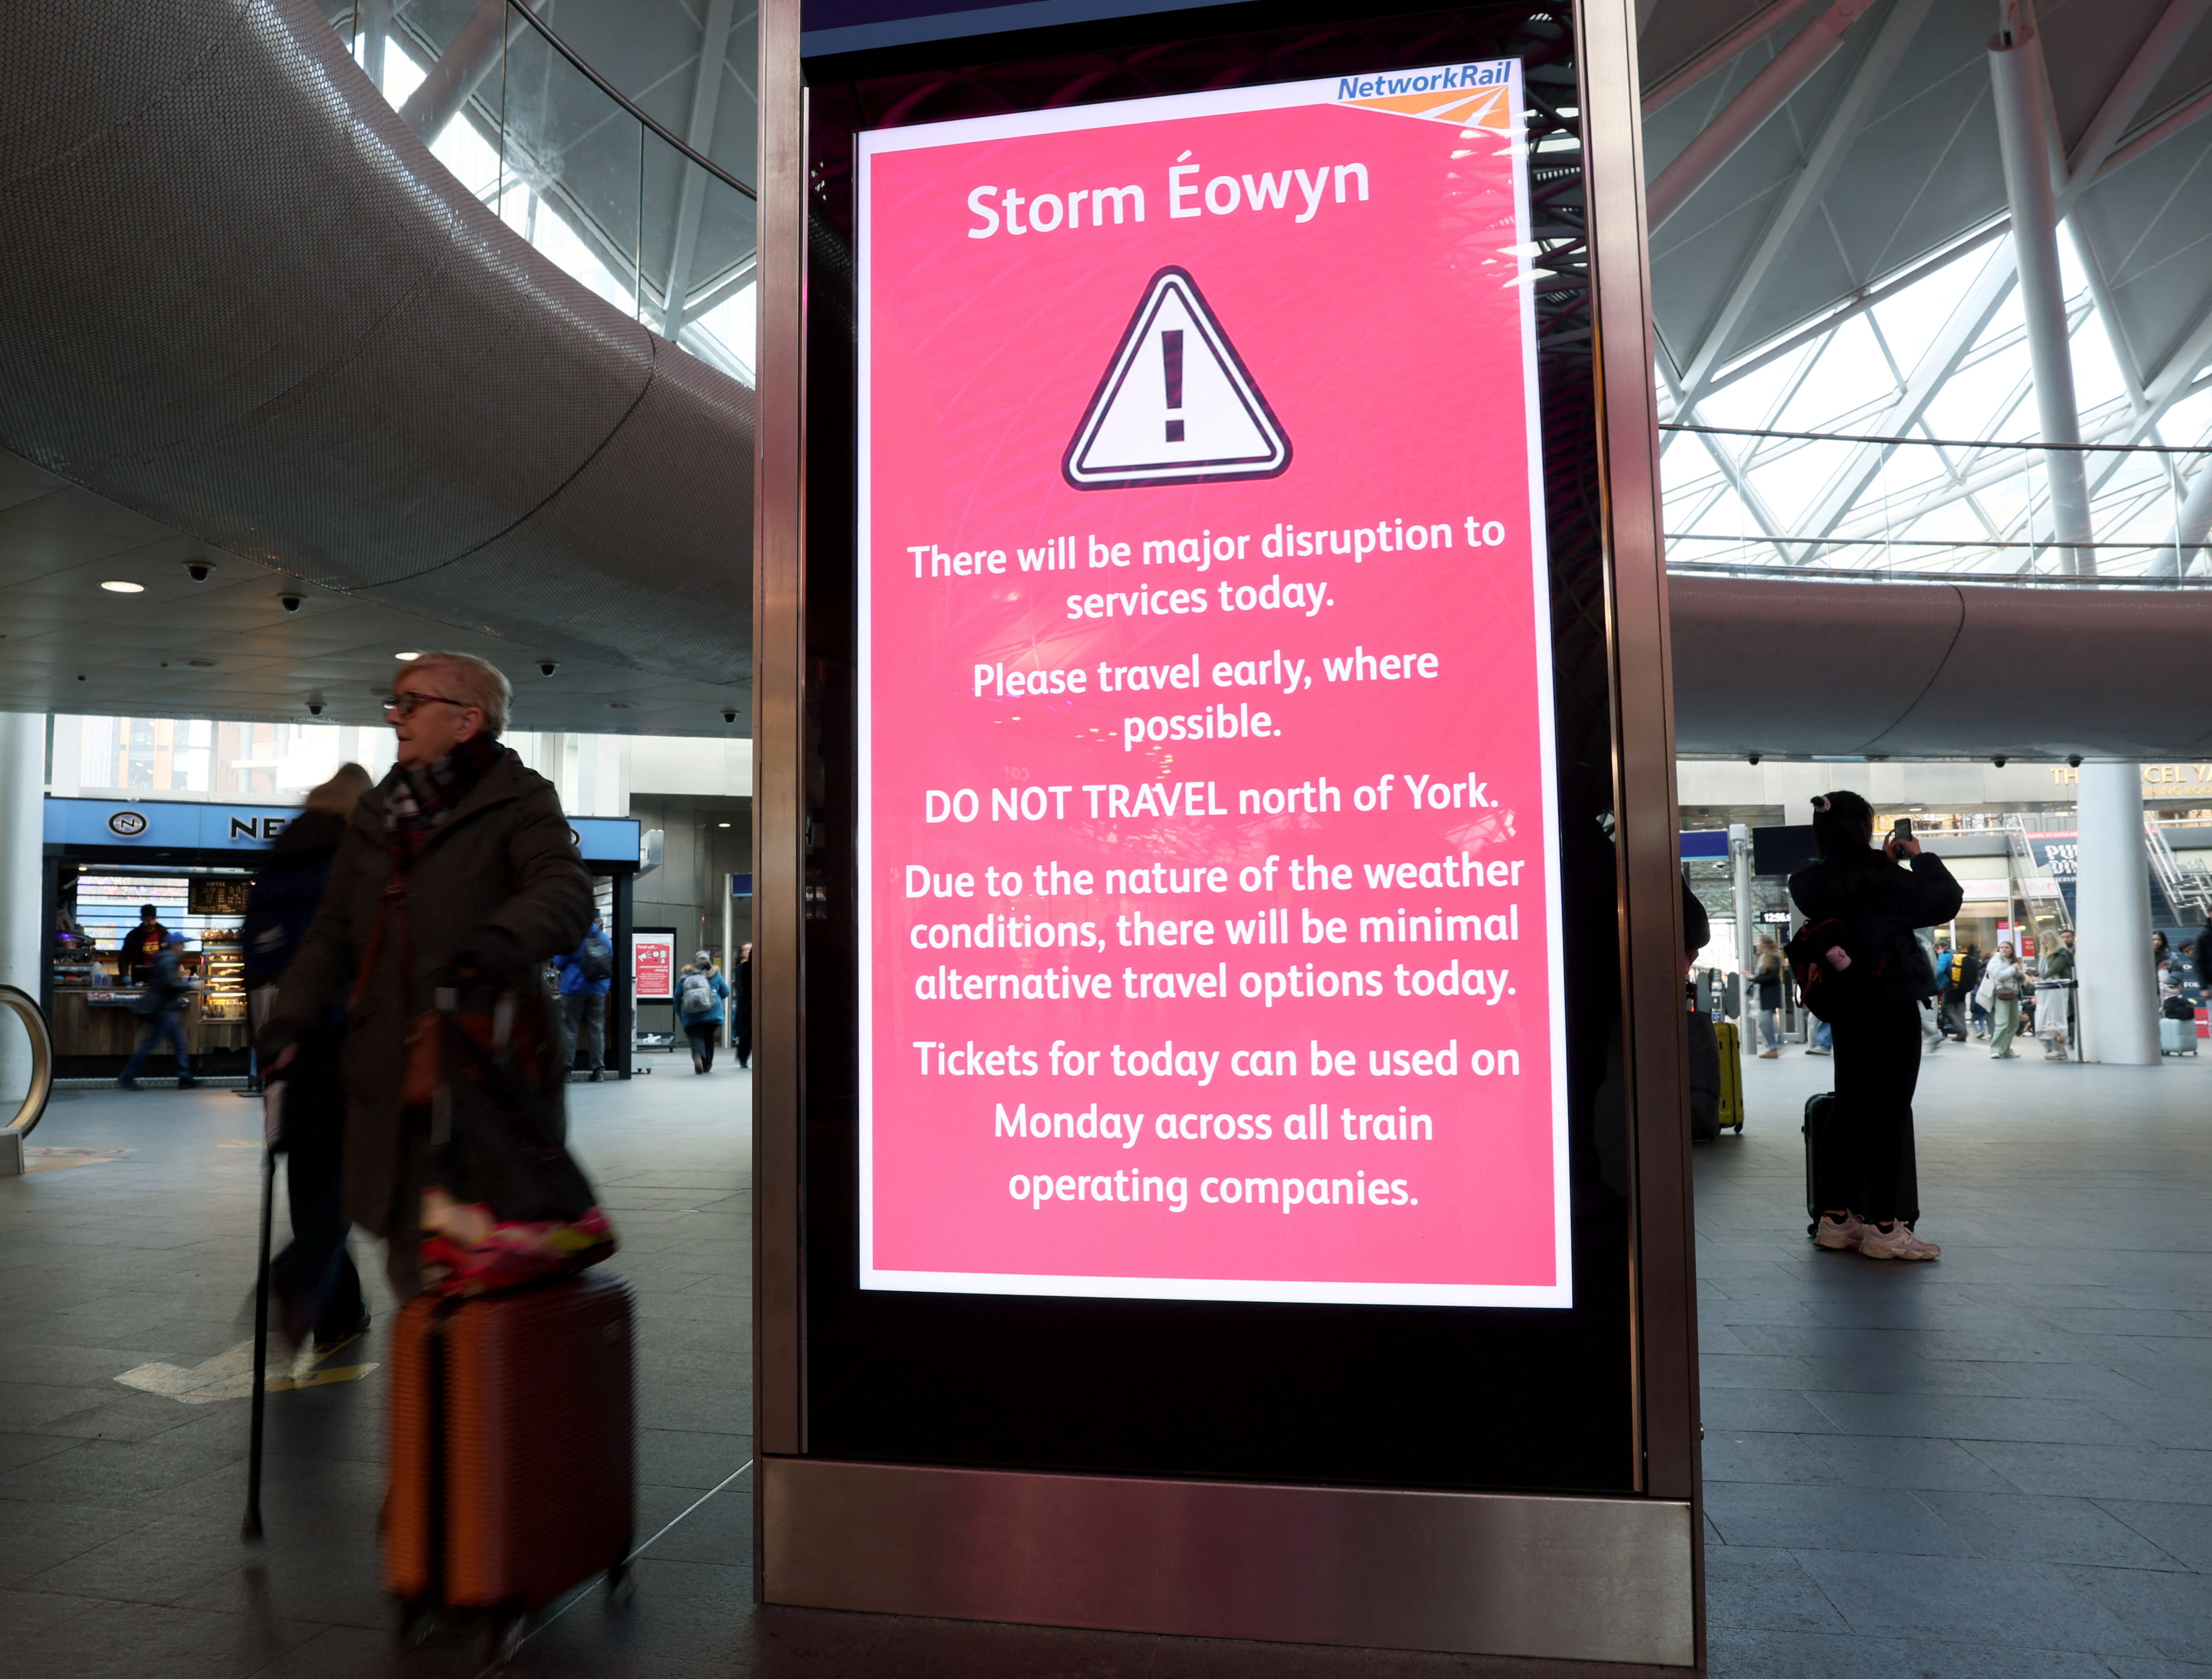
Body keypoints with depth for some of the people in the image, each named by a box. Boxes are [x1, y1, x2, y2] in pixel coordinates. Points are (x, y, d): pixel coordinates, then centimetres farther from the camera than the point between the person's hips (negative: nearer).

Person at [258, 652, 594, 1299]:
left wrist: (505, 937, -39)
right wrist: (290, 1017, 7)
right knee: (409, 1258, 11)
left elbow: (565, 890, -18)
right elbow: (335, 930, 20)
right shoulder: (375, 814, 19)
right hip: (391, 1072, 6)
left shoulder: (519, 800, -1)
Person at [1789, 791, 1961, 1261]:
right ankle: (1883, 1226, 2)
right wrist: (1920, 858, 2)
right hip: (1891, 1006, -7)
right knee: (1890, 1112, -2)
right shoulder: (1879, 878, -16)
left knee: (1851, 1108, 13)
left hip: (1847, 1007, 8)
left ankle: (1837, 1217, 18)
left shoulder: (1813, 883, 4)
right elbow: (1946, 901, -8)